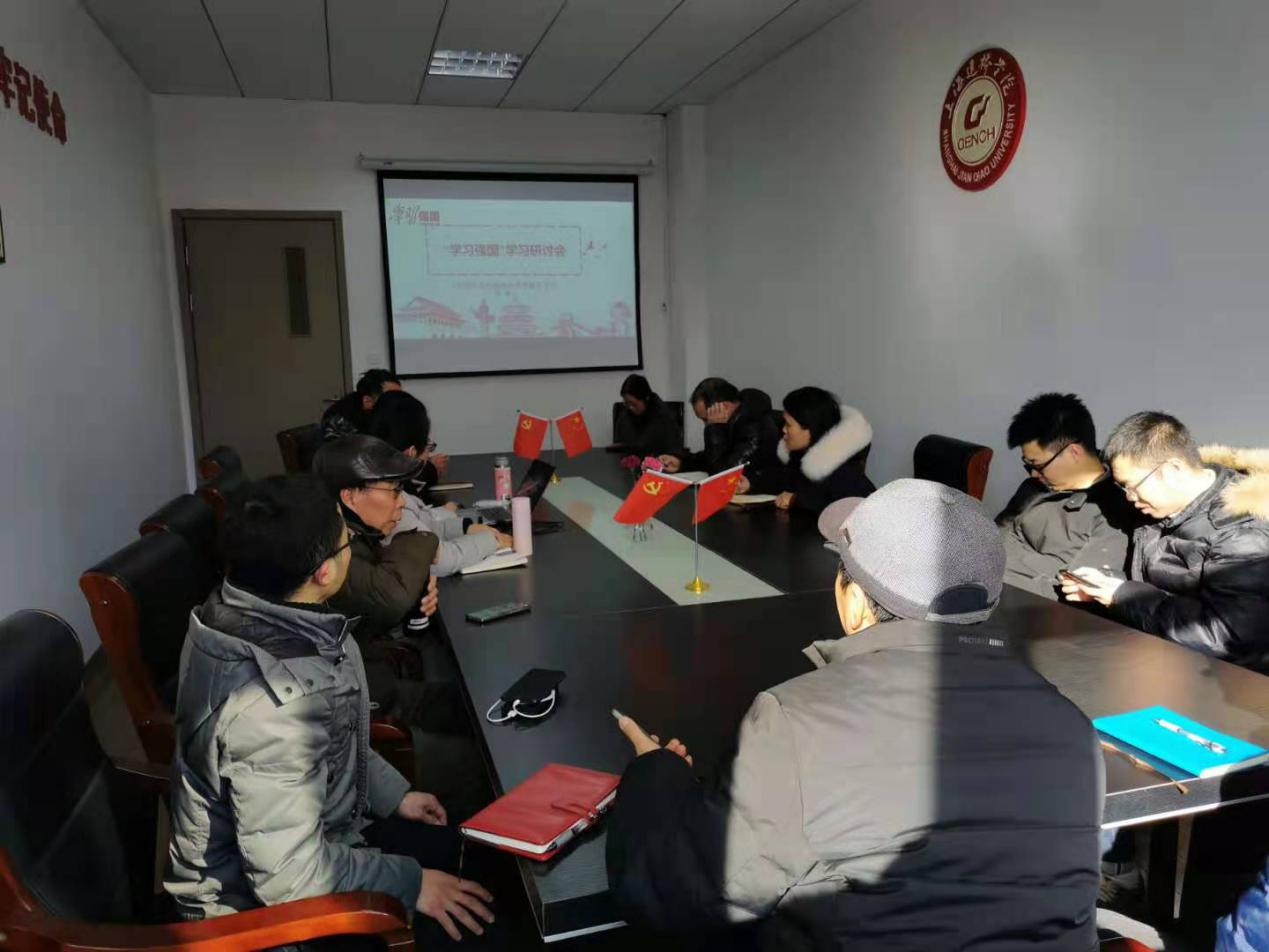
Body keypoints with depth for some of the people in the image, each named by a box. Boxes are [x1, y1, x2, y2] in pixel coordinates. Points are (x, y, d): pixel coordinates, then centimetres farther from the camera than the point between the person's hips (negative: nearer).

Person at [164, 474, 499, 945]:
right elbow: (290, 876, -30)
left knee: (468, 854, 16)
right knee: (472, 918, 1)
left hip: (318, 828, 8)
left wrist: (391, 792, 7)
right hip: (266, 903, -8)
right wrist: (410, 882, -18)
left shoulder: (252, 616, -11)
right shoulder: (270, 704, -39)